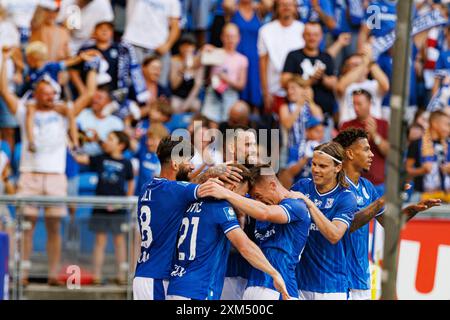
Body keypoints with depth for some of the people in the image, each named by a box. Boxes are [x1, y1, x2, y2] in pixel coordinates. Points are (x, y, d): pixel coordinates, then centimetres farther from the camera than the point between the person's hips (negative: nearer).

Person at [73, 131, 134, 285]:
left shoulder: (126, 163, 2)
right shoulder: (100, 159, 6)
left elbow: (131, 184, 7)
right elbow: (80, 158, 3)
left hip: (118, 208, -1)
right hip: (100, 207, 1)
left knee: (119, 240, 6)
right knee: (100, 240, 4)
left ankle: (121, 275, 10)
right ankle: (96, 276, 5)